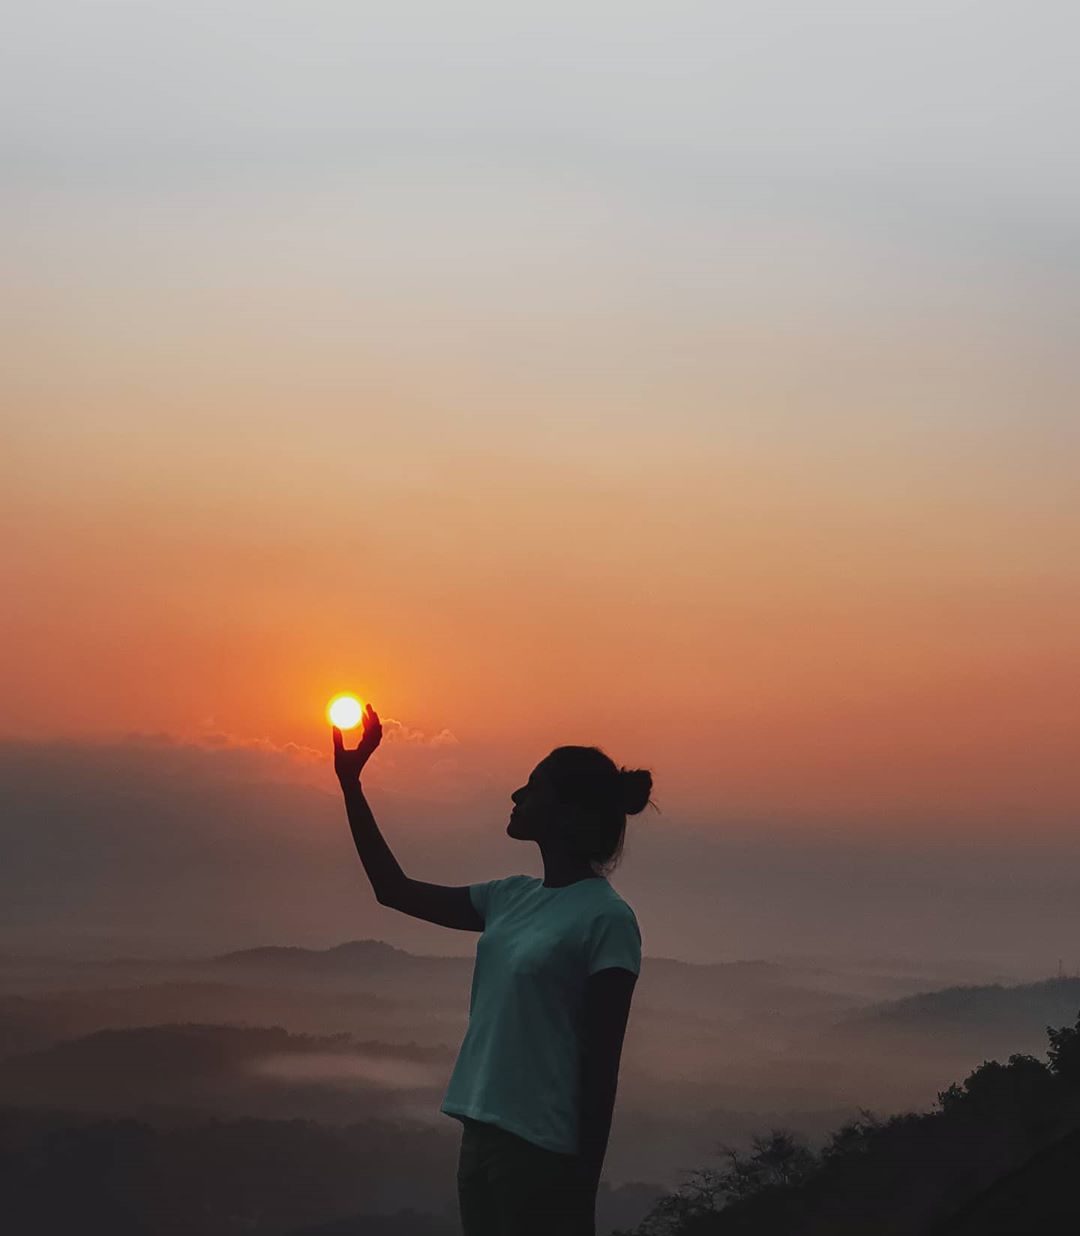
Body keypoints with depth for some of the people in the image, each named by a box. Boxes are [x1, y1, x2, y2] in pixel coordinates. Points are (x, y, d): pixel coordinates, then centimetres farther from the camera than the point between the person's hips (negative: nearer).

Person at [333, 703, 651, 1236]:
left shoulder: (607, 920, -10)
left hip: (542, 1151, -8)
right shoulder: (511, 898, 12)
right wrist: (350, 783, 20)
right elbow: (394, 889, 23)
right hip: (483, 1133, 8)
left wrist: (585, 1183, -15)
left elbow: (601, 1061, -13)